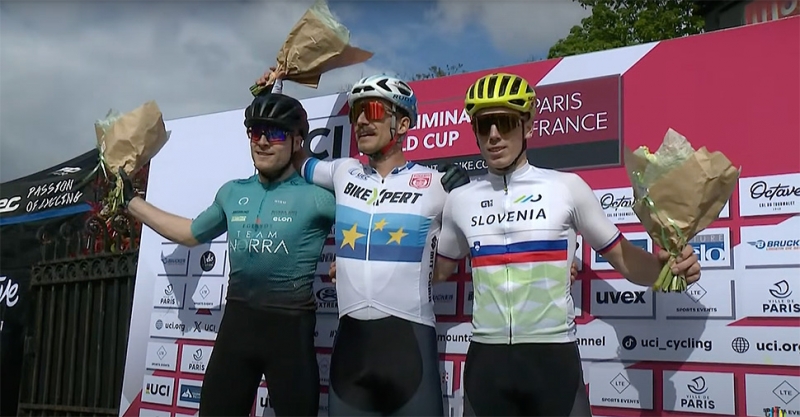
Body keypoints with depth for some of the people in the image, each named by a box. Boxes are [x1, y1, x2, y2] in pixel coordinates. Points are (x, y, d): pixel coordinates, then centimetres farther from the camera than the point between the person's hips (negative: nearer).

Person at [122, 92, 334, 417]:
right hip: (237, 320, 5)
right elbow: (191, 233, 26)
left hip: (290, 326, -5)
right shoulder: (231, 193, 11)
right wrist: (131, 201, 31)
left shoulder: (316, 196, -7)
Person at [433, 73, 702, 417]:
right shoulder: (459, 200, 6)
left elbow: (623, 258, 2)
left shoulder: (567, 187, -2)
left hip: (553, 358, -2)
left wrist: (665, 264, -18)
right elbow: (439, 270, 20)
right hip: (485, 360, 3)